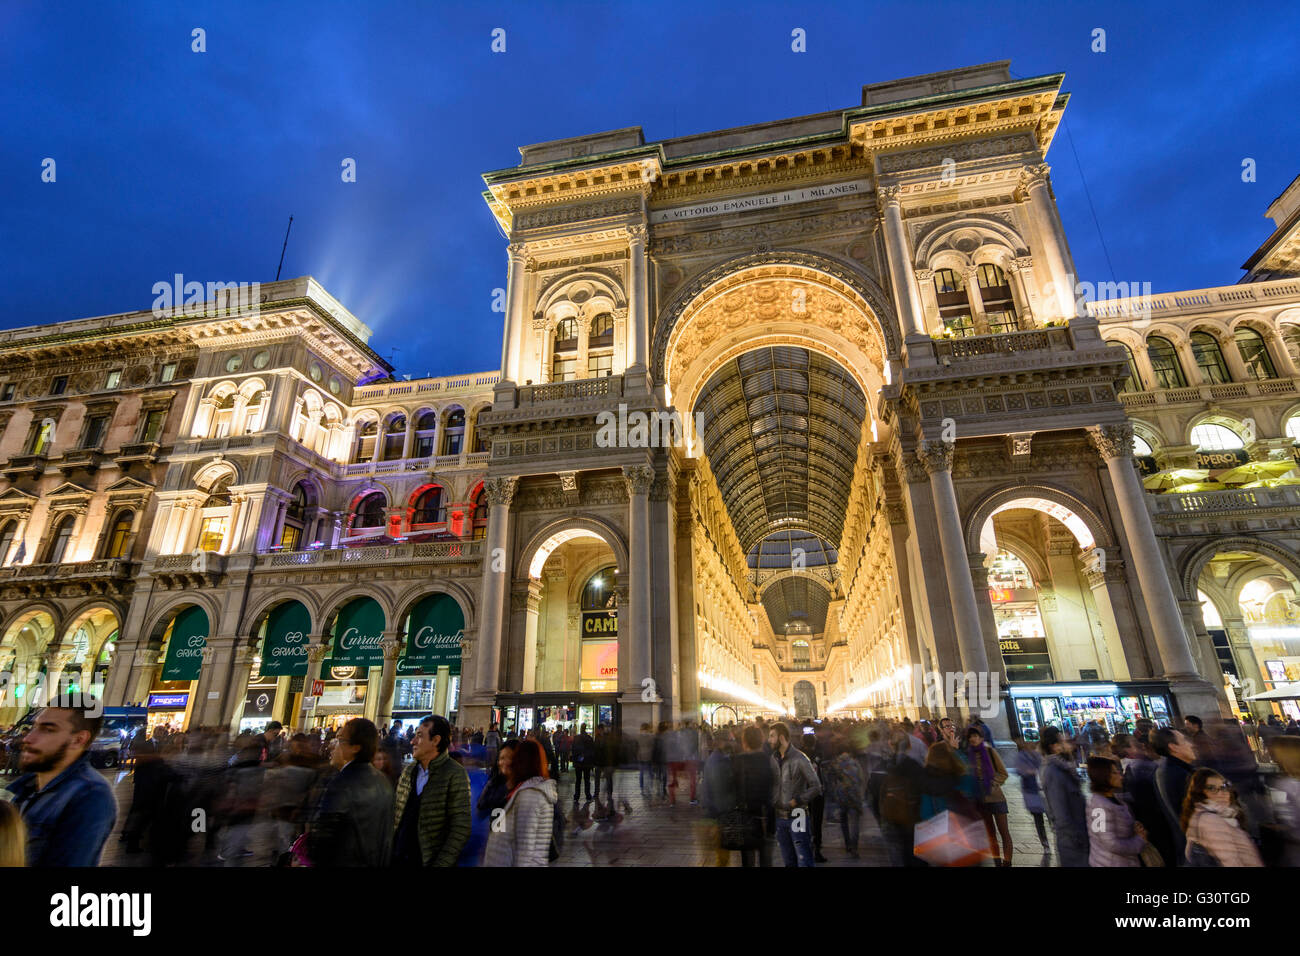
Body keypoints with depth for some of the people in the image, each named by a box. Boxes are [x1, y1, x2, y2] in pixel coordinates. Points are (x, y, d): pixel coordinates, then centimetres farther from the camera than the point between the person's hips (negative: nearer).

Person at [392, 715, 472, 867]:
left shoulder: (455, 775, -15)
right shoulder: (408, 770, 4)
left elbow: (460, 829, -16)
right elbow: (395, 813, 10)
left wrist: (440, 864, -19)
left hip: (426, 861, -5)